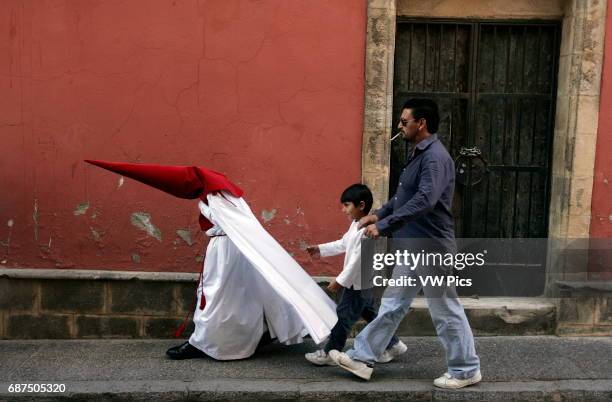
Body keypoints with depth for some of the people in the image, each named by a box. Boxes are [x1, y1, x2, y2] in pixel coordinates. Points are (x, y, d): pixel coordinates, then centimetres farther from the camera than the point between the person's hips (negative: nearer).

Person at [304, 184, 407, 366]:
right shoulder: (356, 225, 9)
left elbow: (357, 259, -26)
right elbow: (343, 244, 21)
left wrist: (341, 280, -22)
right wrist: (321, 249, 19)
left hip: (358, 283, -10)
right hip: (362, 282, 10)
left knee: (344, 316, -1)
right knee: (370, 314, 18)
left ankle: (330, 353, 10)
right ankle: (393, 345, 27)